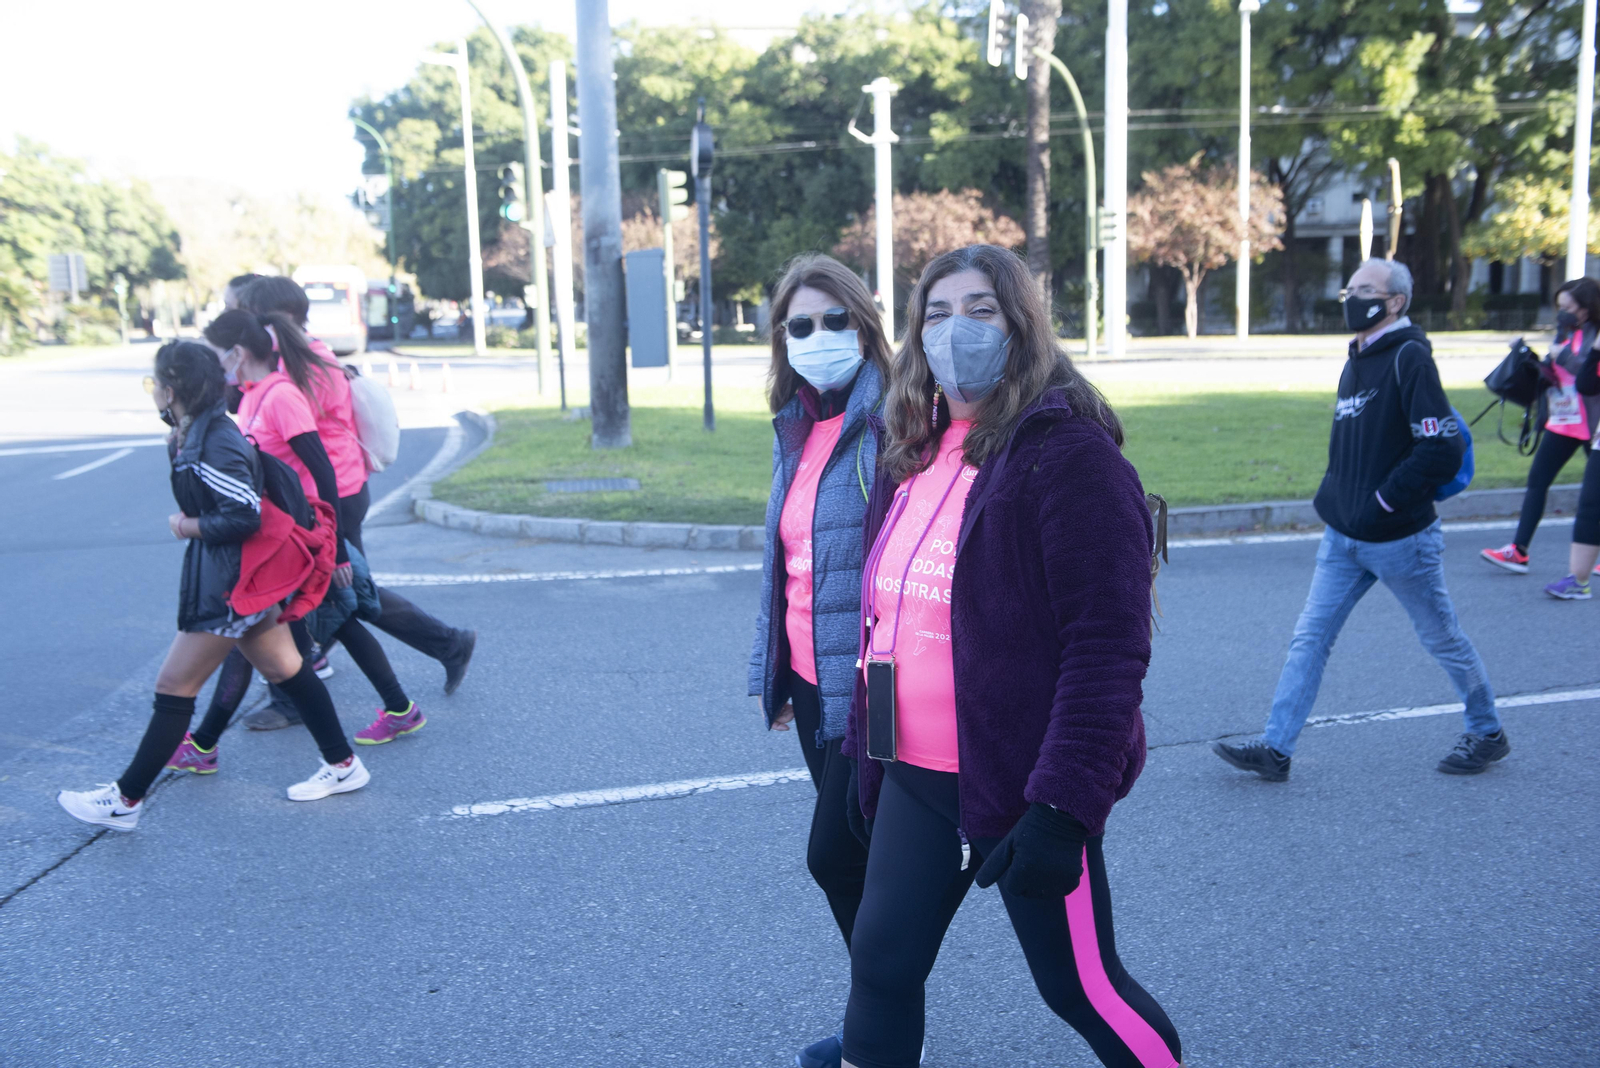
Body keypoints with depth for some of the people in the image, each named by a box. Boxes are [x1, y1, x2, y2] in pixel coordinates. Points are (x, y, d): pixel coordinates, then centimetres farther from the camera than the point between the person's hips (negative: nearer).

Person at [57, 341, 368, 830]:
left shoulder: (213, 446, -22)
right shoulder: (194, 435, 8)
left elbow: (245, 516, -25)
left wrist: (189, 527, -13)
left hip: (226, 587, -10)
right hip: (243, 577, 10)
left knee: (174, 688, 0)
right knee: (285, 669, 14)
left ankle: (125, 800, 11)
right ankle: (343, 765, 22)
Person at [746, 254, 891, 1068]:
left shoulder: (890, 425, -14)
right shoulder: (798, 432, 10)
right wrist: (773, 673, 16)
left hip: (868, 685, -7)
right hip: (811, 680, 8)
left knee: (835, 855, -2)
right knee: (849, 855, 16)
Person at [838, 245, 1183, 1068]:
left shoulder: (1070, 453, -15)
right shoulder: (912, 454, 8)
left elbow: (1108, 644, -20)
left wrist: (1064, 805, -24)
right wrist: (864, 749, 16)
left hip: (1024, 782, -7)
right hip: (915, 779, 7)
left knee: (1081, 985, 11)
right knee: (880, 964, 14)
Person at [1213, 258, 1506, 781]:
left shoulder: (1409, 357, -14)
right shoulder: (1356, 363, 11)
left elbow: (1443, 447, -22)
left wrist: (1384, 501, -19)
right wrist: (1336, 498, 8)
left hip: (1400, 538, -7)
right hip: (1344, 537, 8)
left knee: (1442, 638, 10)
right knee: (1309, 638, 3)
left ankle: (1487, 733, 31)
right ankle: (1275, 748, 5)